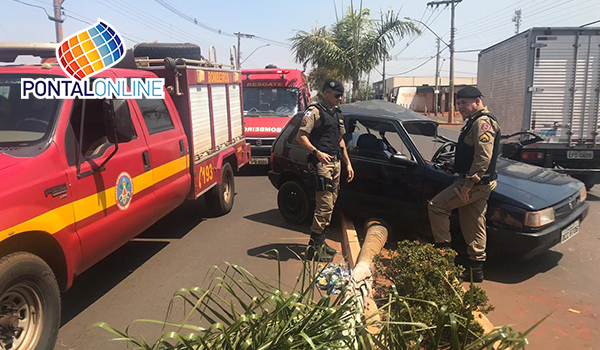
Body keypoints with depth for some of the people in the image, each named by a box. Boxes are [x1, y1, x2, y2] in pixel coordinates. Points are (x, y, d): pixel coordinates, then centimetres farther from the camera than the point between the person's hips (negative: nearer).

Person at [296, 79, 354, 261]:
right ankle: (314, 245, -1)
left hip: (336, 163, 9)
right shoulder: (315, 111, -7)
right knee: (324, 206, -11)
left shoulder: (337, 113, 20)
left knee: (330, 205, 11)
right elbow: (300, 136, -14)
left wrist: (348, 163, 21)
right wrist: (317, 153, -26)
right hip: (322, 163, -9)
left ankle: (321, 242, 21)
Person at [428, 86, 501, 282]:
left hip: (476, 183, -10)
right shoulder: (474, 121, 18)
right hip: (478, 184, 10)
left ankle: (444, 249, -1)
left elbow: (483, 157, -25)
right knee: (473, 227, 13)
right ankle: (476, 268, 21)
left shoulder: (482, 122, -15)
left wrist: (469, 184, -26)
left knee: (437, 206, -8)